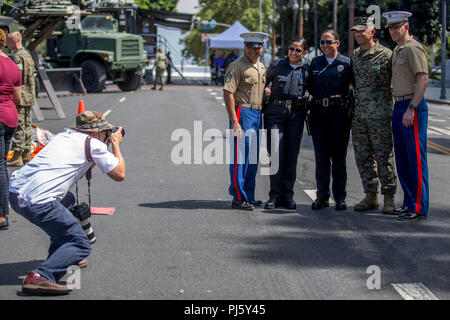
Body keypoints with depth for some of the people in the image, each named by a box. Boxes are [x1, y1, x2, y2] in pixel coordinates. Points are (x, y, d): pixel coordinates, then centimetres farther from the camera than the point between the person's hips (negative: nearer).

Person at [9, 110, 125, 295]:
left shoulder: (64, 135, 24)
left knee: (67, 199, 36)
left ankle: (57, 255, 34)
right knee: (81, 246, -3)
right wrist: (116, 145, 23)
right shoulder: (94, 145, 3)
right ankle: (40, 276, -24)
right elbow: (119, 175, 10)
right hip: (37, 202, -9)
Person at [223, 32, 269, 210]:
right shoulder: (237, 66, -9)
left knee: (253, 158, 12)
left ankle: (249, 196, 20)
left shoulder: (261, 67, 16)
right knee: (240, 156, -7)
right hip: (243, 113, -8)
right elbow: (228, 93, -16)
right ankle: (238, 198, -4)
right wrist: (234, 121, -21)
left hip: (257, 114, 8)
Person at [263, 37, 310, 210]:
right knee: (276, 154, -6)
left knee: (292, 155, 2)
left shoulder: (306, 70, 8)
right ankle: (275, 195, 1)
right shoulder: (276, 65, 6)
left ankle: (287, 195, 10)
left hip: (296, 115, 1)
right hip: (275, 112, -1)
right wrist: (265, 90, -3)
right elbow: (264, 81, 17)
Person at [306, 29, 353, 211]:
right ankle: (322, 197, 9)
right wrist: (320, 98, 2)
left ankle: (340, 198, 8)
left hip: (339, 114, -3)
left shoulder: (346, 63, 2)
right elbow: (310, 87, 16)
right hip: (319, 113, 3)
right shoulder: (315, 63, 12)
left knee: (339, 157, 1)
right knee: (321, 157, 3)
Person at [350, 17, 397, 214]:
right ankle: (371, 196, 17)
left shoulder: (386, 55, -6)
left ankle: (389, 198, 4)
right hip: (358, 115, 6)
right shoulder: (354, 56, 13)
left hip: (379, 115, -6)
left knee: (384, 157, -3)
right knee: (363, 158, 8)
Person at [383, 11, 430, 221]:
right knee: (402, 159, 13)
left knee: (416, 158, -7)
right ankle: (409, 202, 21)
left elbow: (423, 79, -20)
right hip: (398, 107, 10)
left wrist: (411, 109, -23)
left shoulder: (413, 48, -12)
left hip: (413, 108, -10)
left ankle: (419, 208, -5)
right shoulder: (397, 51, 18)